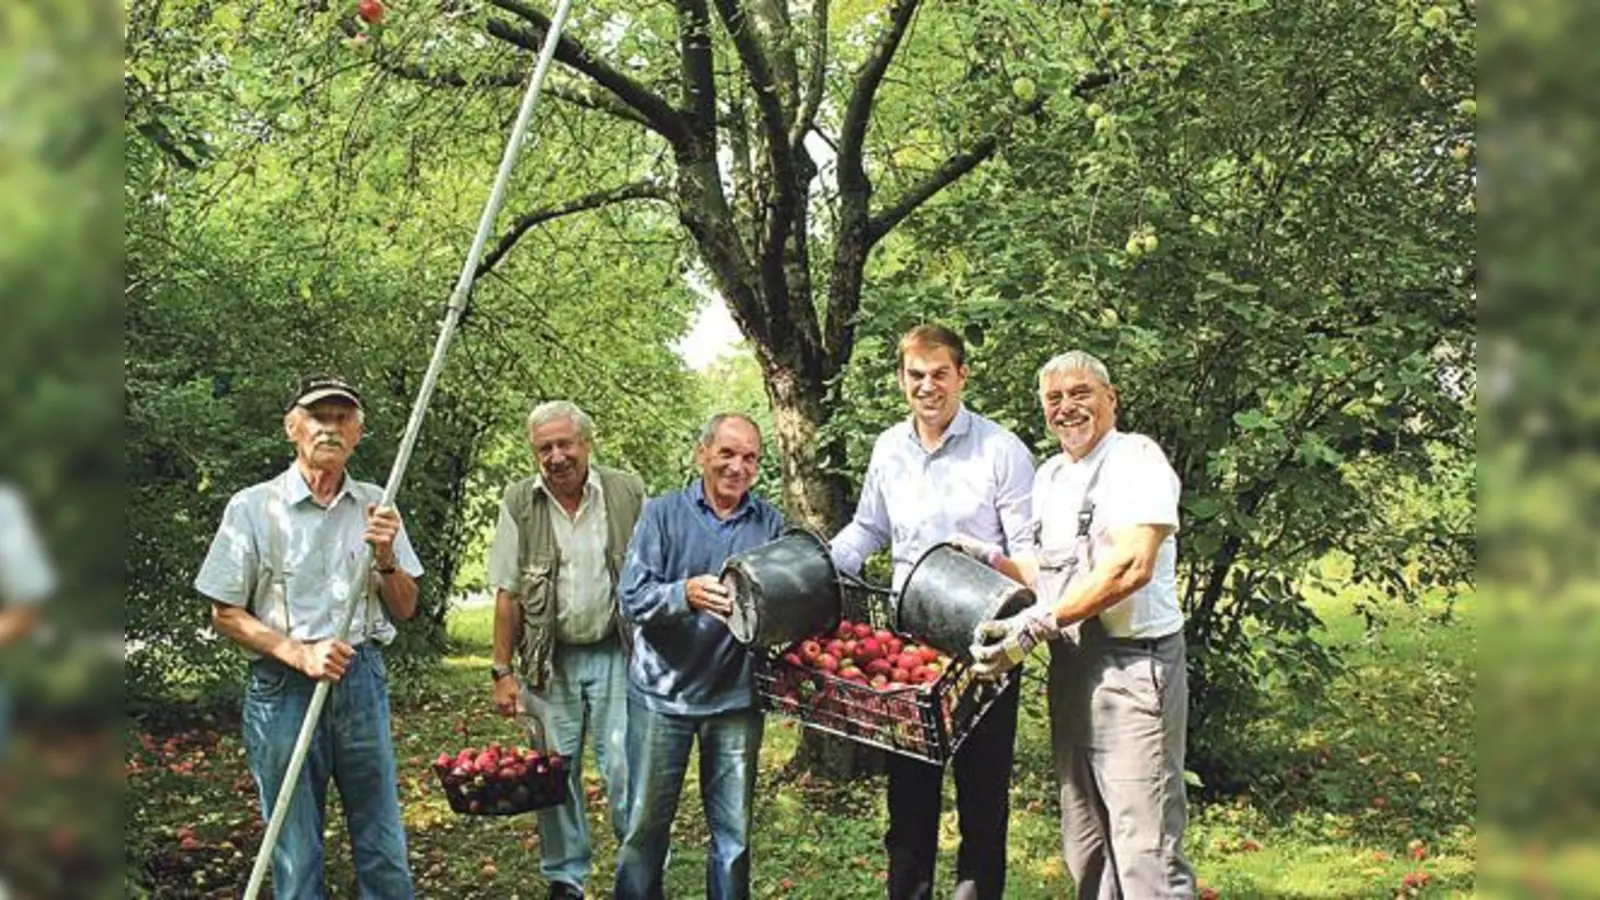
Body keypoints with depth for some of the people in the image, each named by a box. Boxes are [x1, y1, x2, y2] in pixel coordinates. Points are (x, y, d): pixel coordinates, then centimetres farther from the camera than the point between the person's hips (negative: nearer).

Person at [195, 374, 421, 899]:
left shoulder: (375, 506, 8)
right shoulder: (253, 508, -3)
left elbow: (404, 609, 12)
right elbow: (226, 616, -1)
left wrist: (386, 557, -7)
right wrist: (300, 652, -14)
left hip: (363, 682, 3)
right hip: (284, 687, -3)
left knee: (384, 846, 8)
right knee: (296, 854, 4)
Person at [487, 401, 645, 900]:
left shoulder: (628, 493, -2)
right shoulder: (519, 503, 0)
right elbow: (508, 594, 1)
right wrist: (503, 671, -2)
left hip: (616, 653, -1)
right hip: (549, 661, 1)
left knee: (626, 767, -6)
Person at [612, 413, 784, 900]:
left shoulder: (771, 523, 4)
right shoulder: (664, 513, -1)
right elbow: (633, 600, -10)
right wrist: (686, 594, -29)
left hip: (735, 696, 1)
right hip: (662, 691, -1)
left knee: (734, 833, 9)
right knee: (645, 826, 7)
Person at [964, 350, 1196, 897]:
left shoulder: (1138, 458, -9)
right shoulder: (1049, 476, 17)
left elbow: (1132, 567, -21)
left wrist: (1036, 625, -22)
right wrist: (991, 560, 12)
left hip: (1134, 663, -8)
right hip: (1069, 666, 9)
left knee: (1146, 852, -10)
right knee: (1087, 852, 14)